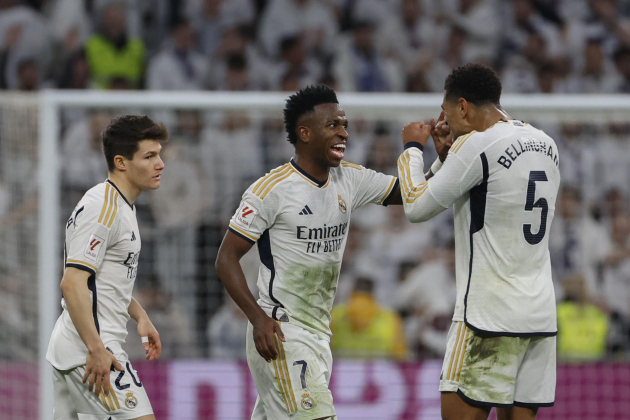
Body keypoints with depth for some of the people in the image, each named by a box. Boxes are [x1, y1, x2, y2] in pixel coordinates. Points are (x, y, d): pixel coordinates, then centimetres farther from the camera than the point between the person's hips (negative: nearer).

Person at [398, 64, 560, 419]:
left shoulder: (477, 144, -12)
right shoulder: (544, 144, 13)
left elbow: (417, 208, -6)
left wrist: (413, 148, 8)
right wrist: (449, 151, 24)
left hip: (490, 315, -8)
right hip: (541, 313, 8)